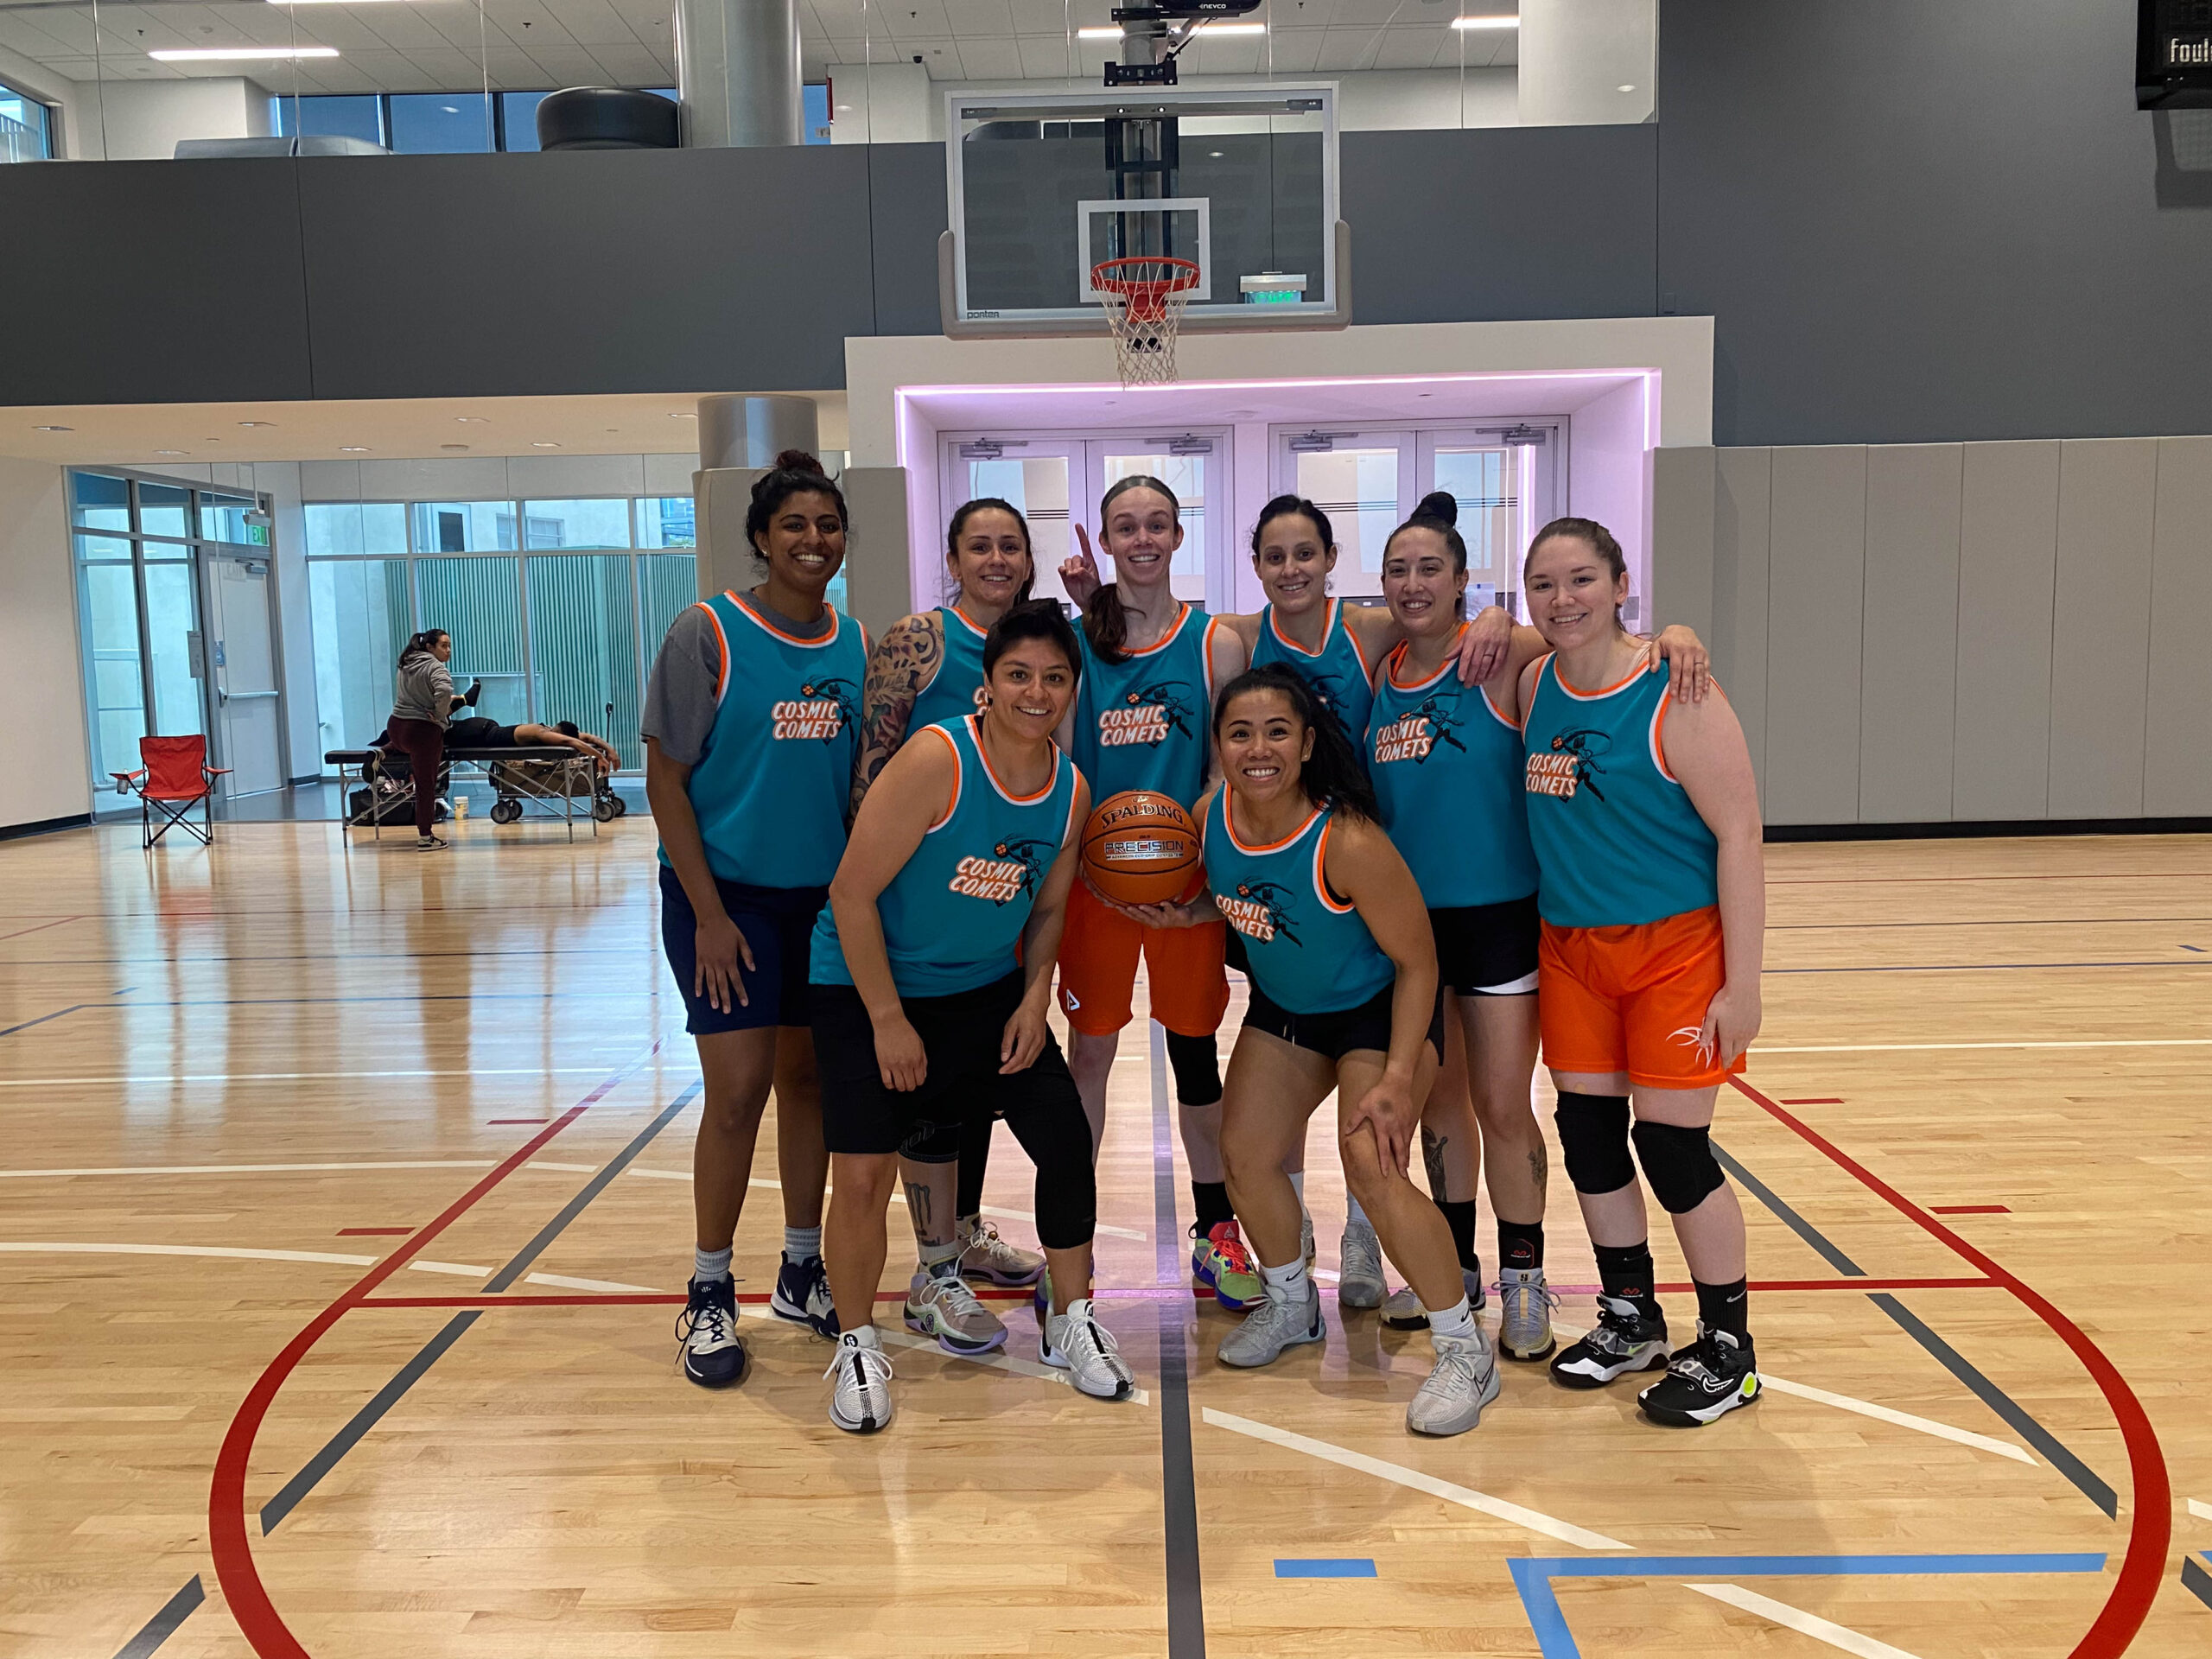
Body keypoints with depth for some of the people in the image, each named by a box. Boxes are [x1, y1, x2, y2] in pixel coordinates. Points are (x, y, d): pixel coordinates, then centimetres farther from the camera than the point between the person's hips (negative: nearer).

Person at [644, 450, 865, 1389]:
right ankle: (711, 1295, 11)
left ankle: (802, 1272, 26)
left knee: (809, 1075, 11)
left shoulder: (857, 646, 6)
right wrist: (709, 913, -14)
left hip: (824, 895, 5)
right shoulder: (708, 633, -8)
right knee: (739, 1090, -6)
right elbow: (665, 776, -9)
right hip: (727, 891, -4)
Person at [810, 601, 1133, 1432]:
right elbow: (853, 894, -21)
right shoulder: (935, 760, -23)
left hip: (989, 990, 5)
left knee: (1066, 1139, 0)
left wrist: (1035, 998, -5)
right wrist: (887, 1020, -18)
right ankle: (857, 1346, 16)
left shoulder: (1071, 790, -4)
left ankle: (1070, 1322, 21)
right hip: (867, 989, -5)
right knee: (864, 1172, -8)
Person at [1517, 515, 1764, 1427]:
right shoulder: (1531, 685, 2)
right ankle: (1631, 1319, 32)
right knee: (1588, 1133, 11)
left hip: (1677, 947, -6)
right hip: (1571, 949, 6)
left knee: (1672, 1147, -2)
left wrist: (1741, 984, -17)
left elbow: (1739, 835, -15)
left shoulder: (1674, 696, -15)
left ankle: (1728, 1350, 19)